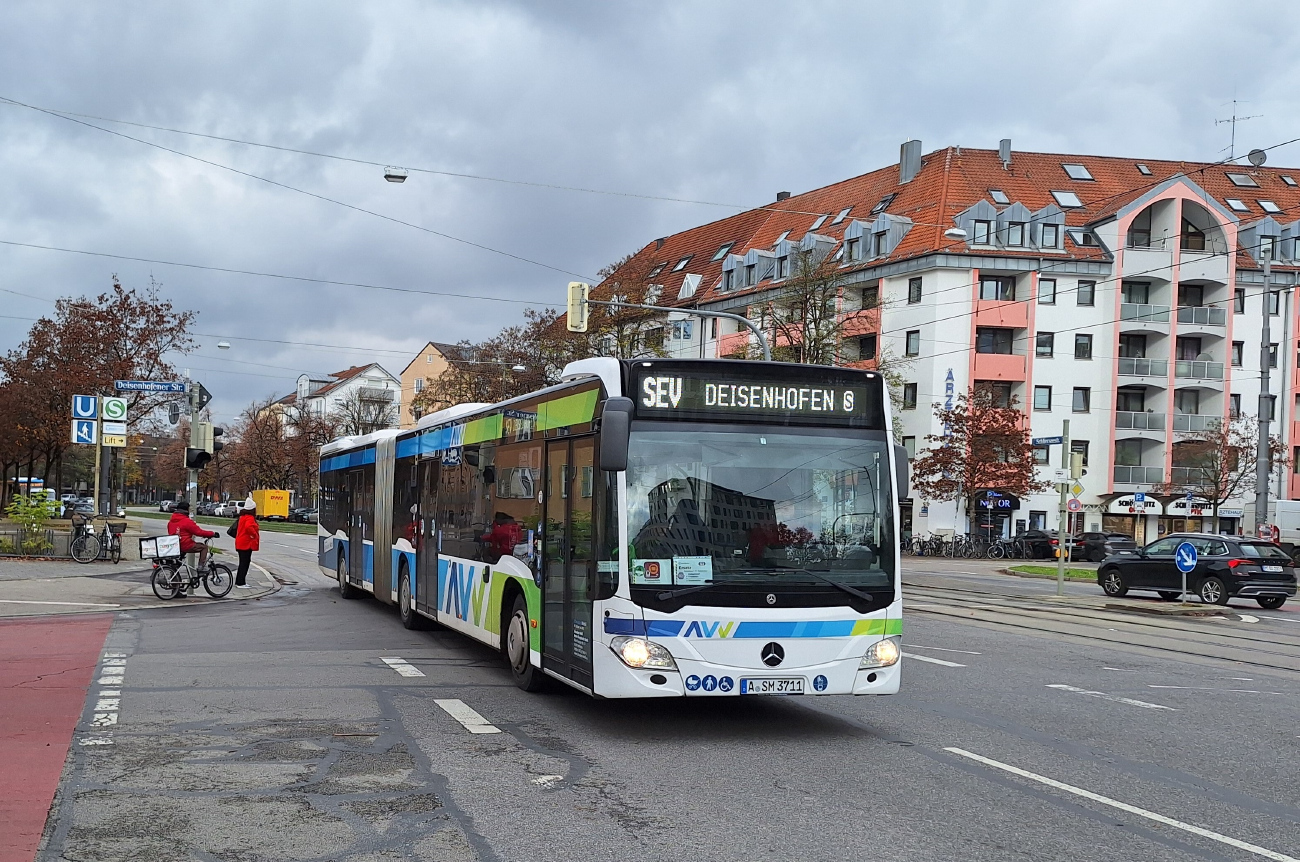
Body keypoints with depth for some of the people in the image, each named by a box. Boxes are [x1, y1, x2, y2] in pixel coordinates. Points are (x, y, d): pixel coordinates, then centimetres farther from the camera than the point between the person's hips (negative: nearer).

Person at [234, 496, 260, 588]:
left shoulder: (243, 517, 14)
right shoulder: (250, 518, -17)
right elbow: (248, 527, -36)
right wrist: (255, 535, -22)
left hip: (241, 544, 10)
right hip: (247, 544, -10)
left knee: (243, 563, 17)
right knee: (244, 563, -5)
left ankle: (238, 582, 22)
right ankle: (240, 583, -3)